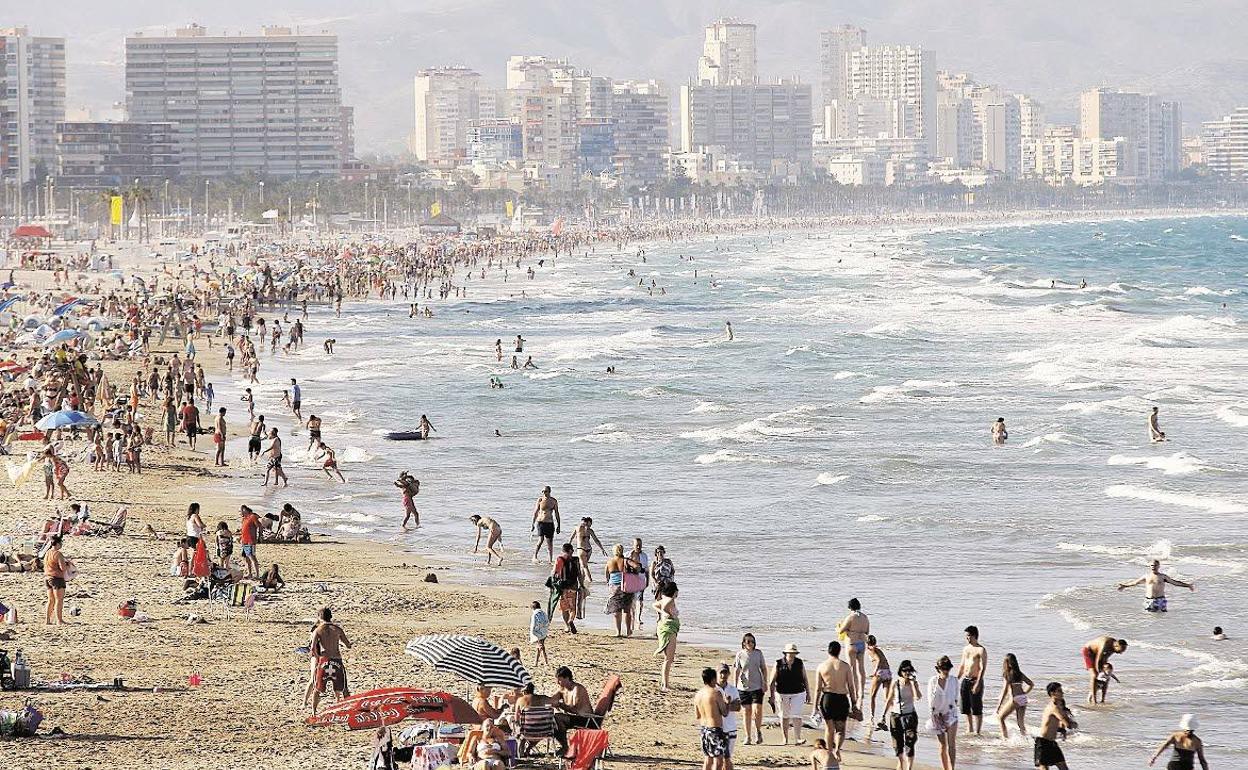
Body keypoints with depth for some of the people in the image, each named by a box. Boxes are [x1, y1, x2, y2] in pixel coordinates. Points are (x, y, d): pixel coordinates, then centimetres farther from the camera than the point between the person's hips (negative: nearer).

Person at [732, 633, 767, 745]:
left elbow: (764, 668, 9)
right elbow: (736, 671, 3)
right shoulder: (740, 655, -1)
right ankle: (747, 737, 12)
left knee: (757, 711, -10)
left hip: (757, 686, 0)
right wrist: (734, 686, 0)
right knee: (746, 712, 4)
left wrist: (765, 683, 2)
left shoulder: (758, 653, 2)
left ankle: (758, 731, 15)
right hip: (743, 687, 0)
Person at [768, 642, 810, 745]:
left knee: (797, 716, -9)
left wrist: (808, 693, 12)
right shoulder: (778, 664, -5)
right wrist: (771, 696, -7)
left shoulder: (800, 664, 1)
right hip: (782, 694, 0)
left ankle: (797, 738, -10)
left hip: (798, 693, 0)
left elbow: (805, 679, 11)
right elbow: (771, 682, -2)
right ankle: (785, 739, 20)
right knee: (784, 716, 9)